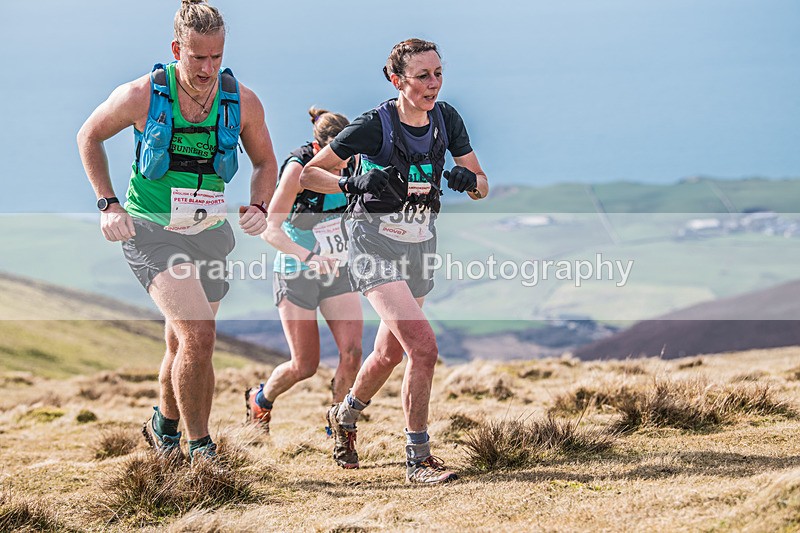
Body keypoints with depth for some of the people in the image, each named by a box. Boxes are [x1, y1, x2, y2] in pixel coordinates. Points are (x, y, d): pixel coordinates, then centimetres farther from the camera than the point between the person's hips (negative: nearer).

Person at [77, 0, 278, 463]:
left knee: (184, 348, 15)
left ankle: (166, 425, 44)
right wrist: (108, 204, -3)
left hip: (209, 234, 4)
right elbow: (89, 136, 4)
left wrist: (260, 207, -7)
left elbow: (266, 163, 12)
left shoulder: (243, 102, -5)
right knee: (199, 333, -22)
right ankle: (200, 446, -10)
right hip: (152, 230, -4)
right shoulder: (142, 96, -13)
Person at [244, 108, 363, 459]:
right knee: (305, 366, 1)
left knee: (352, 352, -14)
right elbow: (270, 228, -22)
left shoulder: (348, 162, -5)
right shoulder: (298, 167, -20)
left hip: (337, 272, 4)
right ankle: (260, 400, 33)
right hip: (296, 273, -4)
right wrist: (308, 256, -34)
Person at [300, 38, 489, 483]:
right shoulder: (375, 125, -17)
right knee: (424, 347, -20)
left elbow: (482, 186, 5)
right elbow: (310, 173, -11)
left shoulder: (446, 119, -2)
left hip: (420, 246, 6)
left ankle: (345, 414, 48)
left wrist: (468, 180, -18)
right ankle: (418, 460, -11)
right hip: (376, 246, -6)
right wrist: (355, 184, -28)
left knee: (391, 353, 19)